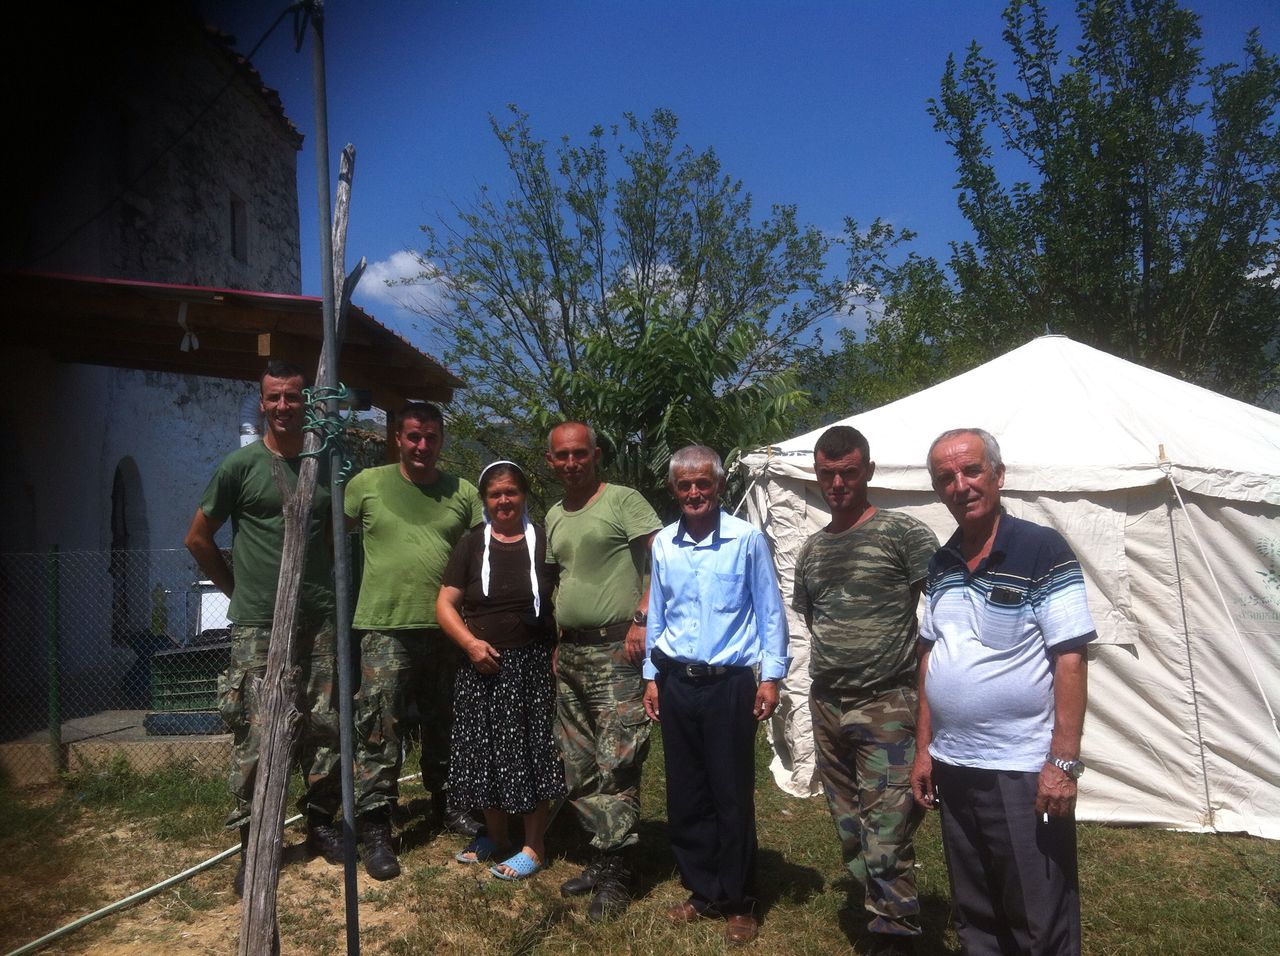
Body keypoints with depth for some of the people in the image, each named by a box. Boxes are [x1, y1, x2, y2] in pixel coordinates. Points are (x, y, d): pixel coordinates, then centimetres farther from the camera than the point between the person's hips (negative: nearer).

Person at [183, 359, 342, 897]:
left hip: (319, 621, 4)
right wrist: (239, 588, 5)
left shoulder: (325, 467, 9)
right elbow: (198, 538, 5)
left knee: (324, 729, 9)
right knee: (255, 737, -1)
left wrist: (326, 584, 11)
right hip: (258, 626, -3)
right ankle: (253, 846, 13)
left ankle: (321, 824, 25)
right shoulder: (241, 465, -2)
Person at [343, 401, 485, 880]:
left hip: (446, 630, 3)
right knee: (379, 734, -1)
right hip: (385, 629, -3)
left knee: (444, 728, 18)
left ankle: (446, 804, 36)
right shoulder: (367, 484, 0)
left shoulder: (463, 493, 5)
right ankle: (375, 831, 11)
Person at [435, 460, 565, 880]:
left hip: (532, 666, -2)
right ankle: (494, 835, 31)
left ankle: (534, 846, 17)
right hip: (482, 665, 2)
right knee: (485, 753, 10)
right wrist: (471, 643, -11)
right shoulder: (471, 545, 6)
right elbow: (445, 604, 4)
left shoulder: (544, 542, 1)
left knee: (530, 753, 2)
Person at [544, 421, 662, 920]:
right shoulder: (554, 517, 16)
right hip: (570, 654, 8)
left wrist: (642, 619, -21)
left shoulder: (623, 501, -6)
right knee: (579, 769, 12)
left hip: (616, 652, -8)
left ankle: (615, 875, 6)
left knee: (616, 765, -6)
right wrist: (559, 643, 17)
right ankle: (603, 857, 26)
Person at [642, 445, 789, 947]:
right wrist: (652, 676, 11)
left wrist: (771, 675, -6)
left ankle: (739, 902, 21)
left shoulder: (747, 539, -7)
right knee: (685, 793, 11)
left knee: (732, 795, 4)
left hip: (730, 683, -4)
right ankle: (703, 890, 28)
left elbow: (769, 610, -2)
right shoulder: (662, 544, 5)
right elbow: (656, 614, 12)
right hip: (677, 682, 4)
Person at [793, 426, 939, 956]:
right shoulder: (811, 550, 12)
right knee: (850, 834, 15)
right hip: (826, 708, 6)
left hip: (887, 708, -6)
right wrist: (830, 675, 13)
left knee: (886, 842, -6)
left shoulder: (904, 534, -6)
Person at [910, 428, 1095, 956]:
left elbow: (1070, 659, -15)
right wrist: (924, 748, 10)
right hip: (952, 768, 6)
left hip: (1024, 772, -6)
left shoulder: (1043, 552, -12)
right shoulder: (940, 565, 6)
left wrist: (1064, 762, -18)